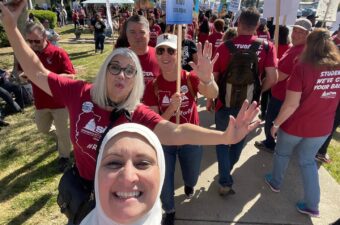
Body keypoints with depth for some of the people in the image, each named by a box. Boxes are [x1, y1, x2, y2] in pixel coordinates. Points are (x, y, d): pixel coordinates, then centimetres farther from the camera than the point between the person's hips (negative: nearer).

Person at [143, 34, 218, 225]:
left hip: (191, 140, 1)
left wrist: (207, 79, -61)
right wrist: (171, 109, -36)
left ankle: (189, 184, 64)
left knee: (192, 178, 23)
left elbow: (213, 94, -38)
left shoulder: (191, 78, -17)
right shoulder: (152, 86, -16)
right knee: (165, 182, 12)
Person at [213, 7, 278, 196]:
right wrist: (258, 91, 7)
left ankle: (225, 182, 13)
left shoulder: (223, 48, -12)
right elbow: (272, 78, -13)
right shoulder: (266, 47, -8)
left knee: (223, 141, 17)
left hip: (225, 102, -2)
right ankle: (227, 170, 46)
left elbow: (213, 78, -7)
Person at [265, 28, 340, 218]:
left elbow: (291, 104, -23)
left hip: (295, 125, -4)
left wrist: (276, 123, -12)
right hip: (322, 128, 5)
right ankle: (312, 205, 29)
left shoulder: (303, 68, -22)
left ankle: (275, 182, 45)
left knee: (283, 154, 23)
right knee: (308, 161, 23)